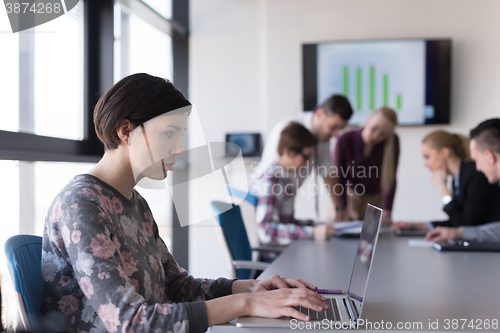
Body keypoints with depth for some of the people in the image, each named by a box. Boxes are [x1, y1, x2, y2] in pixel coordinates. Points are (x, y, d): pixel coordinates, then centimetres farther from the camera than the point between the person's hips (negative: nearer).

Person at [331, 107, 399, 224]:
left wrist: (386, 213, -23)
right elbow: (338, 177, -14)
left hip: (376, 198, 1)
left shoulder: (393, 142, -22)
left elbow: (390, 180, -20)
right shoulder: (345, 140, -24)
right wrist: (340, 210, -14)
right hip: (349, 196, 0)